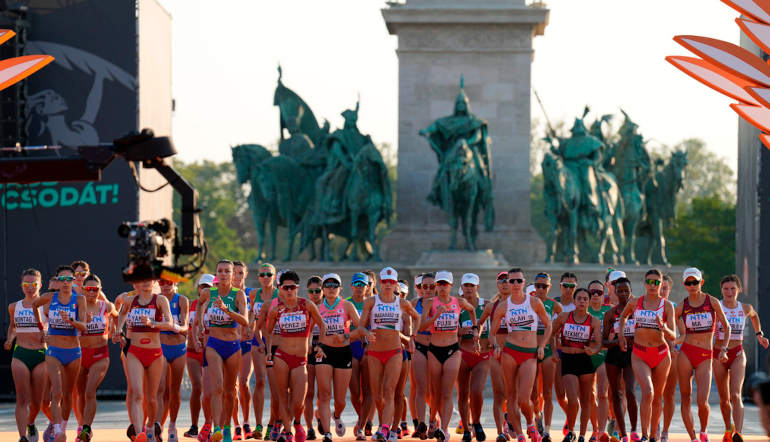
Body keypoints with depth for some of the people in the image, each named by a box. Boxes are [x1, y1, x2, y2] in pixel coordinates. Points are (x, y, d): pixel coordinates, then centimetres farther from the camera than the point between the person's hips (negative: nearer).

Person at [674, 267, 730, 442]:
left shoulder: (712, 302, 2)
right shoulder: (681, 307, 4)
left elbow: (726, 327, 11)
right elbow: (682, 336, 7)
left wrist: (723, 348, 1)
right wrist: (670, 342, -12)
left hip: (705, 357, -1)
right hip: (686, 354, 1)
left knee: (702, 402, -13)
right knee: (686, 399, 0)